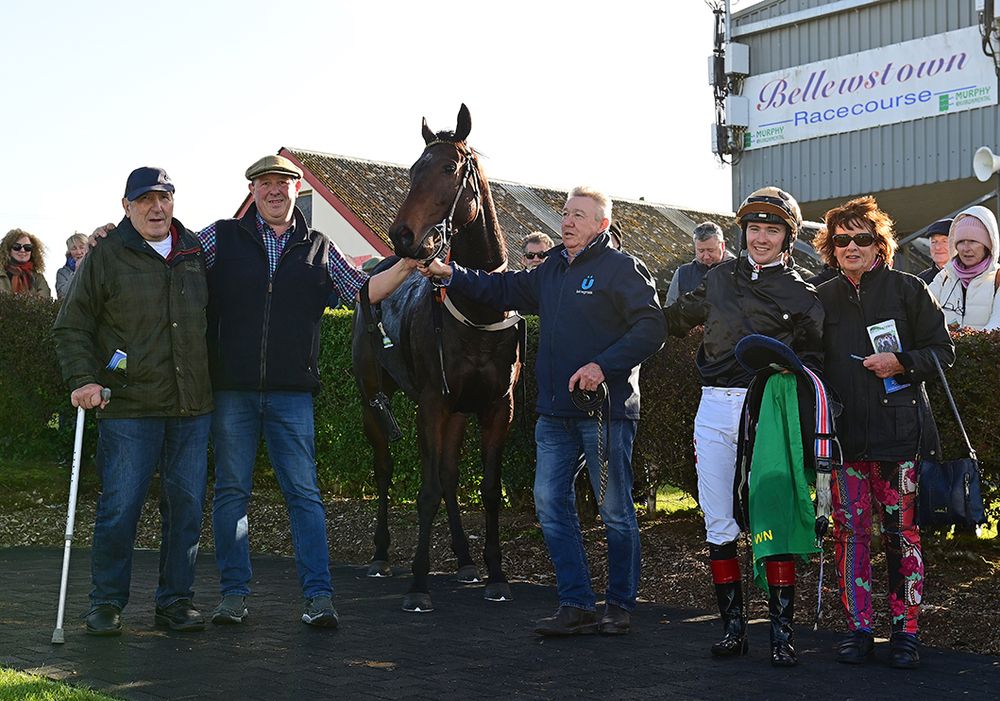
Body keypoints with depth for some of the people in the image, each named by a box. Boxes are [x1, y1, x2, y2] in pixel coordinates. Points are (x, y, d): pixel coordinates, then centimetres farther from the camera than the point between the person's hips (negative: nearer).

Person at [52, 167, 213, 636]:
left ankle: (175, 600, 18)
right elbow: (70, 328, 4)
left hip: (192, 408, 4)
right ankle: (107, 602, 13)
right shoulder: (105, 258, 1)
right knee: (120, 508, -2)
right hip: (128, 408, -3)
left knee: (186, 507, 6)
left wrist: (213, 383, 16)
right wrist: (82, 379, -10)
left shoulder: (196, 253, 12)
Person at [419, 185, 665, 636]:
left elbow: (650, 329, -12)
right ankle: (577, 605, 12)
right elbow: (503, 291, 21)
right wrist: (451, 275, 9)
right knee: (551, 504, 5)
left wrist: (603, 365, -22)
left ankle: (620, 606, 15)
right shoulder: (553, 269, 16)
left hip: (606, 410, -7)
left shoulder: (623, 269, -5)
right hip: (555, 413, 7)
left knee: (615, 510, 2)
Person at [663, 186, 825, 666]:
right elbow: (680, 316, 32)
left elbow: (813, 357, 3)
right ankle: (732, 628, 14)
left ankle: (782, 632, 3)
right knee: (719, 527, 4)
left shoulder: (800, 294, 4)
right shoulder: (720, 278, 14)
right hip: (715, 409, 3)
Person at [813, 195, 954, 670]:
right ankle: (859, 627, 12)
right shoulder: (823, 298, 13)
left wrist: (902, 362, -14)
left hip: (898, 431, -3)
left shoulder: (906, 288, 3)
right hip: (844, 433, 3)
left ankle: (904, 631, 9)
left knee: (901, 531, 0)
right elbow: (813, 363, 20)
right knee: (850, 529, 2)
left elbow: (943, 351, 3)